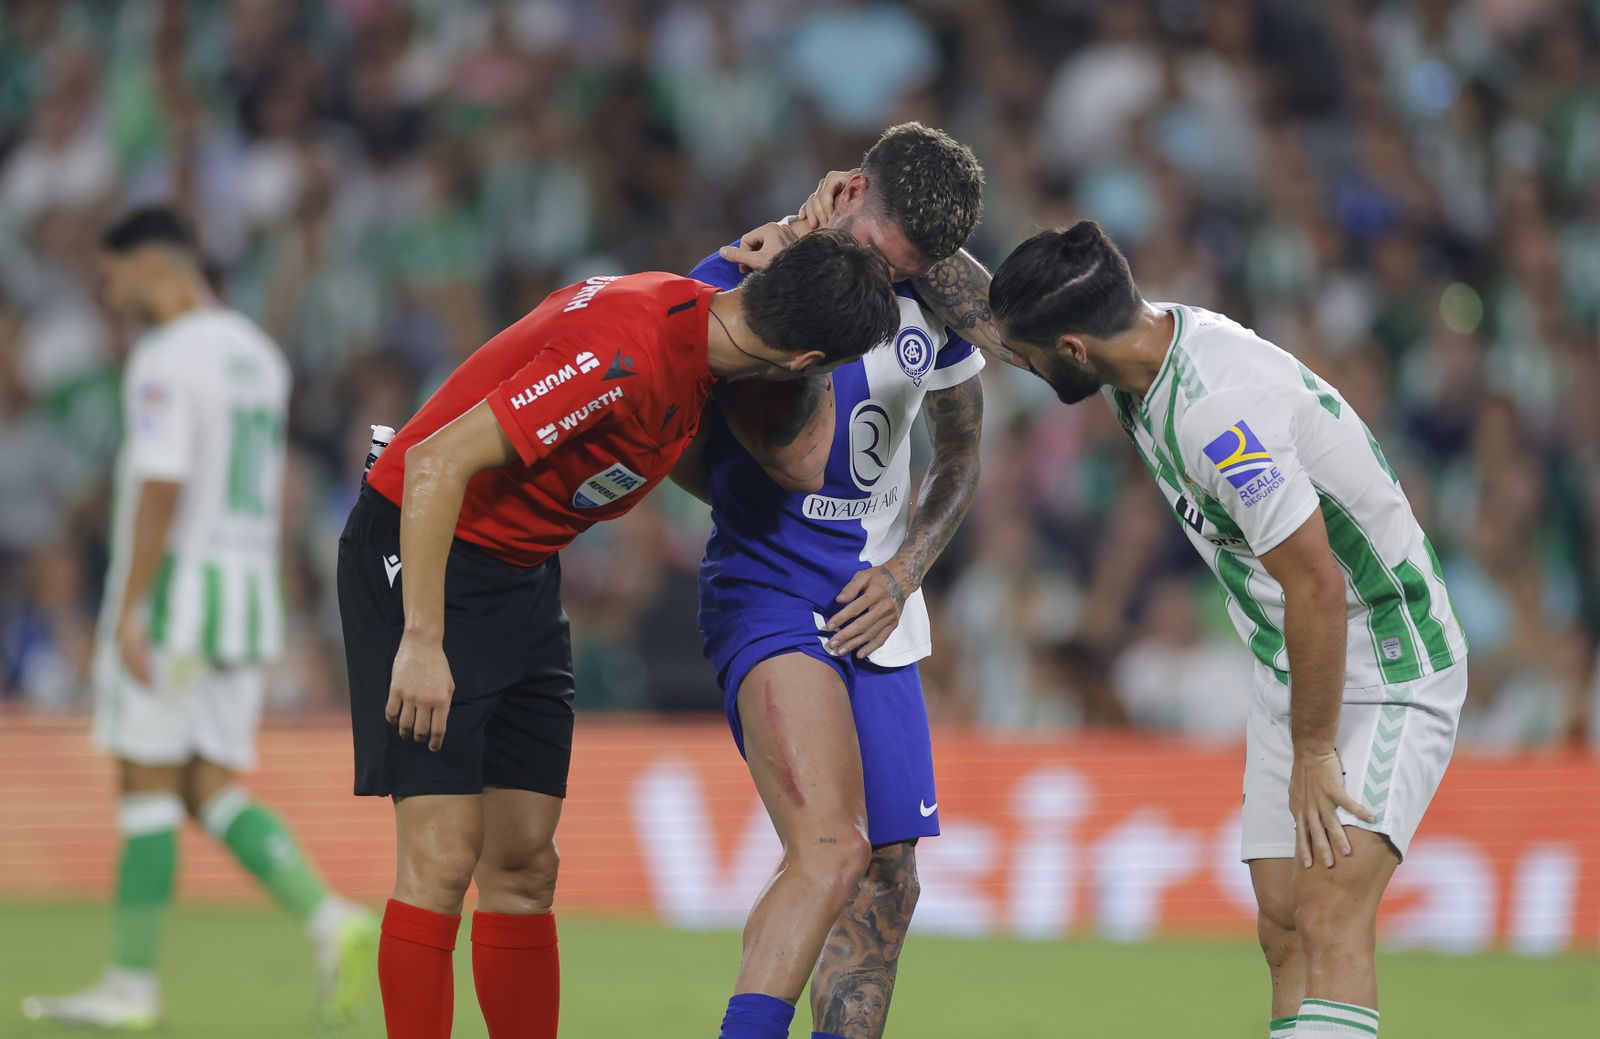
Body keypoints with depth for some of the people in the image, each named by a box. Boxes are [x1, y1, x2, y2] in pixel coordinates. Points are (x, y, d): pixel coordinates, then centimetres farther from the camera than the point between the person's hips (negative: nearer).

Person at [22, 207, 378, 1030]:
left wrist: (129, 614, -20)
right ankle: (331, 920, -12)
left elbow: (161, 491, -20)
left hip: (172, 588, -8)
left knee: (148, 787, -1)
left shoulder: (165, 360, -12)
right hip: (248, 585, 8)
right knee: (212, 793, 7)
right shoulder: (259, 355, 16)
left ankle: (131, 984, 2)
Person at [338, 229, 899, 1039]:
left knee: (523, 864, 6)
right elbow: (436, 463, -29)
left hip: (524, 573, 9)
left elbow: (797, 464, 1)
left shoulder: (700, 322, -4)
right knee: (444, 856, -13)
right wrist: (422, 642, -29)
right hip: (423, 553, -9)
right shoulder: (624, 357, -29)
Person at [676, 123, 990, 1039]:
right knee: (832, 850, -25)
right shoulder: (733, 282, -11)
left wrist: (903, 574, 2)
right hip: (769, 596, -6)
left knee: (887, 887, 5)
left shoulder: (940, 297, 2)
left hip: (877, 615, 6)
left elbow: (960, 462, 16)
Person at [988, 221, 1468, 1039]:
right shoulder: (1153, 346, -1)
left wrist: (1314, 754, -19)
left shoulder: (1220, 411, -30)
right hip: (1291, 668, 9)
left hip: (1387, 675, -9)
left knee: (1329, 919, -22)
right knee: (1283, 928, 2)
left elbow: (1317, 585, -27)